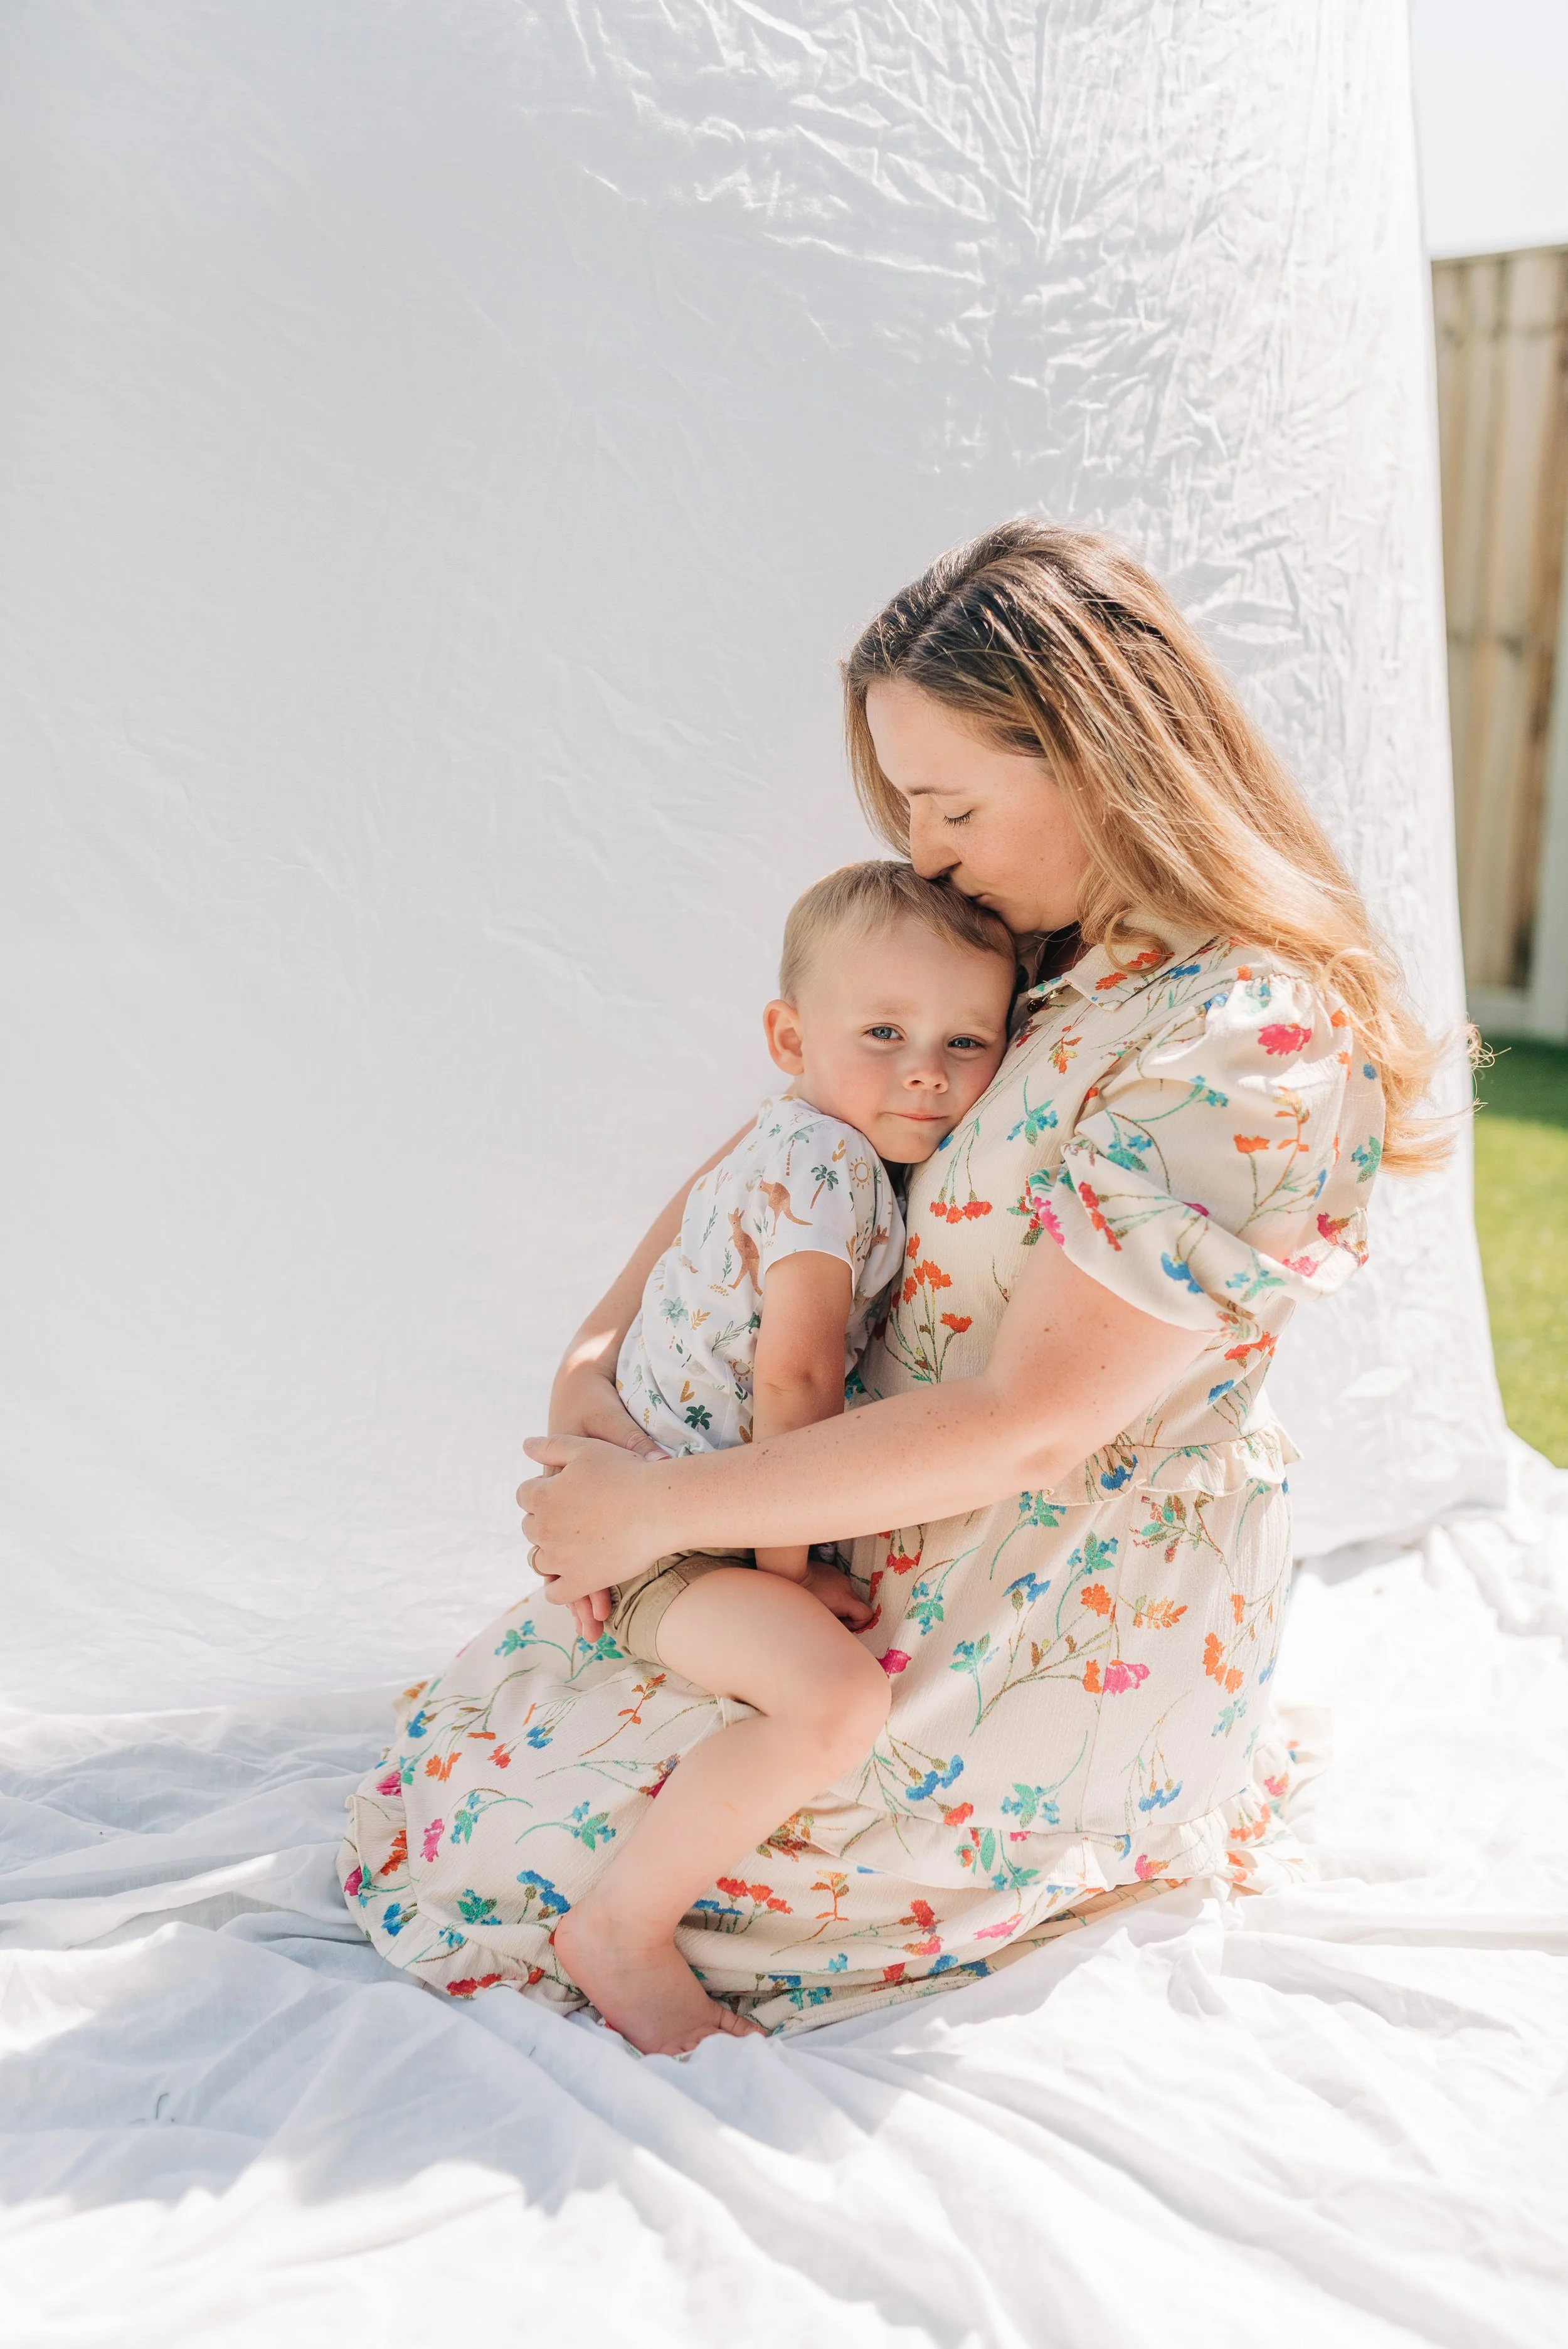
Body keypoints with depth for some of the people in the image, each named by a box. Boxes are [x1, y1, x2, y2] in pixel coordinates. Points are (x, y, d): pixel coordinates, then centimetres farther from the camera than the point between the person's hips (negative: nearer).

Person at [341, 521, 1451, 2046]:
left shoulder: (1248, 1047, -27)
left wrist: (659, 1506, -21)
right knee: (484, 1701, 16)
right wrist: (596, 1351, -7)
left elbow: (1024, 1423, -28)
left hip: (1058, 1620, -9)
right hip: (906, 1538, 9)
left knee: (482, 1851, -3)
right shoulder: (1021, 949, 2)